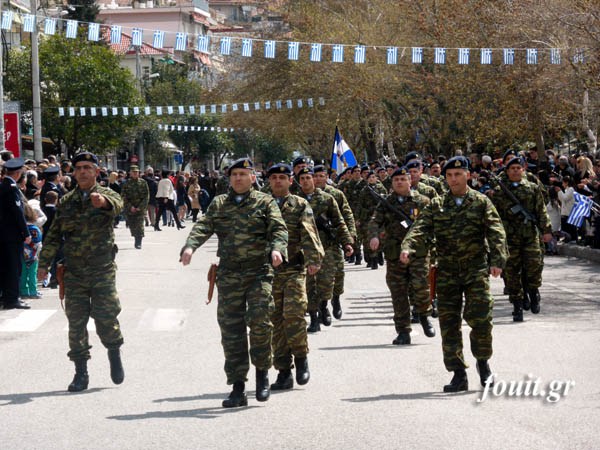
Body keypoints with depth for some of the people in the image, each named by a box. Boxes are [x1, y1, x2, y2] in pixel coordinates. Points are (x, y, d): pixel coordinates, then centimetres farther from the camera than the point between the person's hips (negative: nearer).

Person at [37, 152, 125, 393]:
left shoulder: (106, 194, -1)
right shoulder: (66, 202, 10)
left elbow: (116, 204, -26)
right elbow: (54, 235, 15)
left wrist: (103, 201, -50)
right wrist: (44, 263, 7)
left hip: (102, 270, -3)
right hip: (73, 271, 3)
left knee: (105, 317, -9)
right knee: (76, 323, 3)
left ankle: (114, 354, 20)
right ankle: (81, 373, 12)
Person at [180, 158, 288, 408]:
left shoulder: (265, 203, 7)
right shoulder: (218, 204, 14)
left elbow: (279, 229, -5)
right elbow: (203, 227, 2)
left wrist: (277, 248, -27)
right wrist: (190, 246, -19)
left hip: (259, 272, -3)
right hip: (228, 275, 3)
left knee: (259, 320, -17)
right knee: (231, 330, 1)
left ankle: (262, 372, 6)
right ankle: (238, 389, 6)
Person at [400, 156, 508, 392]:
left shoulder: (481, 202, 4)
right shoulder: (437, 205, 10)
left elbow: (496, 232, -4)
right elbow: (421, 228, -3)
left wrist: (497, 259, -19)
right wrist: (408, 247, -23)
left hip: (476, 268, -2)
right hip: (447, 271, 2)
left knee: (479, 317, -11)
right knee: (449, 323, 2)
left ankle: (483, 361, 13)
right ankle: (459, 374, 9)